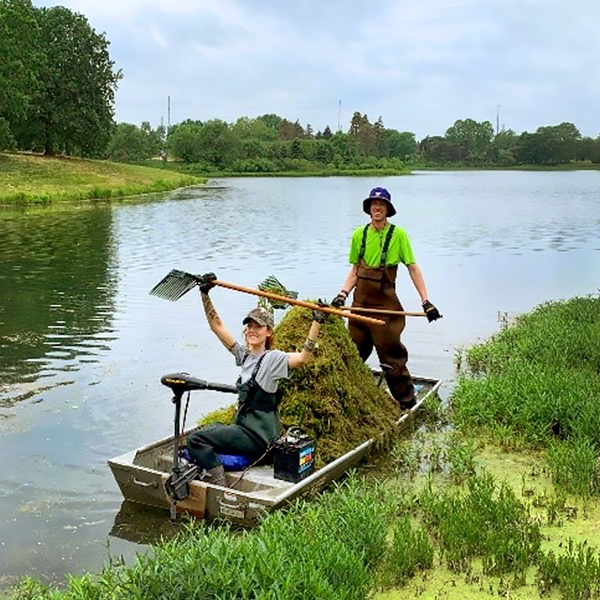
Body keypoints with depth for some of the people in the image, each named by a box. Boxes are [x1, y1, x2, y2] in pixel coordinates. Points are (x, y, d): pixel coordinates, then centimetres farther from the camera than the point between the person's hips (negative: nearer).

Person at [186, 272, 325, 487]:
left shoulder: (272, 358, -12)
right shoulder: (244, 354, 10)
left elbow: (303, 357, -30)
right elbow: (217, 326, 11)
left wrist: (317, 322, -36)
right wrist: (205, 294, 4)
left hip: (258, 437, -9)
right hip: (243, 426, 9)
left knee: (197, 439, -17)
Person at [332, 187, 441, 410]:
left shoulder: (398, 234, -5)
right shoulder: (359, 234, 7)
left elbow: (413, 268, -5)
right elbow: (355, 270, 12)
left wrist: (426, 301, -10)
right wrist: (342, 294, 0)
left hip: (386, 303, -4)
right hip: (360, 301, 5)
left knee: (391, 355, -3)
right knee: (353, 351, 12)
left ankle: (408, 404, 9)